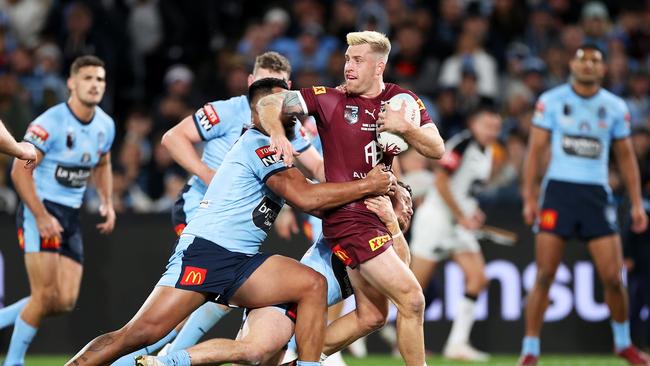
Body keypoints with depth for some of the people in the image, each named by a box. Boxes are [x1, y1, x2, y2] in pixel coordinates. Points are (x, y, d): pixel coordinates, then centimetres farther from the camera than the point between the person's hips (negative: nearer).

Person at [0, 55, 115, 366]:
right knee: (45, 295, -15)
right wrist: (41, 216, -23)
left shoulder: (105, 126, 5)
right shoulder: (50, 123, -17)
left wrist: (107, 203, 10)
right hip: (39, 211, -7)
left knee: (65, 302, -1)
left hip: (71, 216, 7)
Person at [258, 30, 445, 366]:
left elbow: (437, 150, 0)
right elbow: (269, 103, -6)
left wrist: (405, 127, -18)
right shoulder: (329, 100, -4)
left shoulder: (402, 100, 7)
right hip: (349, 217, -6)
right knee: (412, 300, -13)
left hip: (379, 215, 6)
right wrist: (278, 134, -25)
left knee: (371, 316, 11)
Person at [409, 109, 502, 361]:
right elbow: (440, 182, -19)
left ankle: (457, 344, -4)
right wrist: (462, 216, -16)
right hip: (437, 216, -8)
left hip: (459, 225, 8)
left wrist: (473, 212, 7)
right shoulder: (463, 144, -14)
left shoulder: (487, 152, 13)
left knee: (477, 279, -5)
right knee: (416, 284, -6)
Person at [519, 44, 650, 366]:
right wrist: (529, 198, -5)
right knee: (544, 276, -7)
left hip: (597, 194, 2)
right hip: (559, 190, -2)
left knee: (613, 277, -3)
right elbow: (535, 150, 2)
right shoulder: (551, 101, 1)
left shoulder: (615, 107, 8)